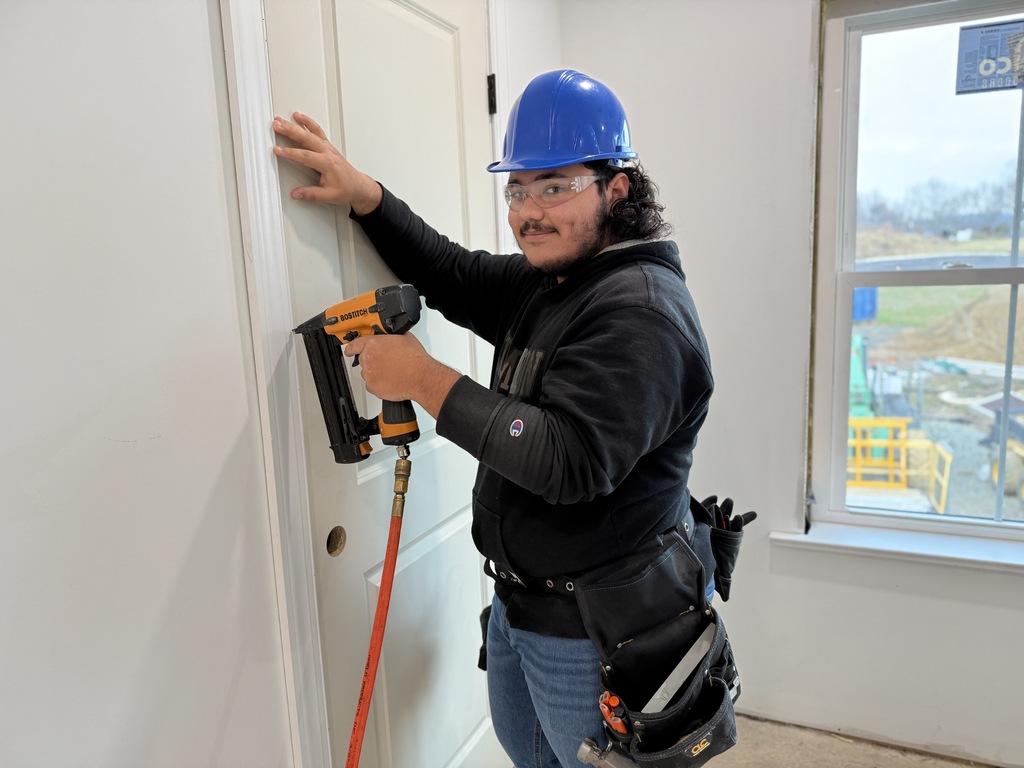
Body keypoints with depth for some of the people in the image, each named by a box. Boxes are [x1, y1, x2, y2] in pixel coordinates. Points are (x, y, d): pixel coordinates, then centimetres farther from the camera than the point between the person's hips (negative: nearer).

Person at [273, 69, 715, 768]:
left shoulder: (640, 310, -26)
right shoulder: (543, 281, 5)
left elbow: (570, 462, -34)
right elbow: (454, 276, 13)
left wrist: (427, 382, -30)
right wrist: (363, 195, 3)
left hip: (589, 631, -9)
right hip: (518, 603, 10)